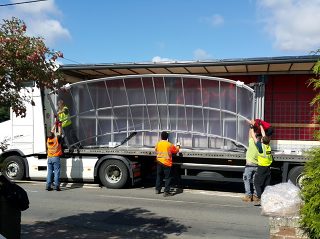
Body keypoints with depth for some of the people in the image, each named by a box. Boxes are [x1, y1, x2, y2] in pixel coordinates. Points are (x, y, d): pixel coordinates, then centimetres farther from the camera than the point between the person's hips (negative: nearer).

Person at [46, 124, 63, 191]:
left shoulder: (48, 140, 1)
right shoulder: (57, 139, -10)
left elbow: (51, 132, 15)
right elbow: (59, 133, 5)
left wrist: (55, 125, 25)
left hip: (49, 158, 5)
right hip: (56, 158, -4)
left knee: (49, 172, 7)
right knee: (56, 172, -4)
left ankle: (48, 186, 6)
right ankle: (56, 186, -7)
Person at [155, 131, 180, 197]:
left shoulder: (158, 144, 0)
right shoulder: (169, 145, -10)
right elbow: (176, 150, 2)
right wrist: (178, 145, 21)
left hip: (159, 162, 5)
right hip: (167, 163, -5)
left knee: (159, 176, 18)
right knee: (168, 177, 1)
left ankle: (157, 190, 26)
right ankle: (166, 192, -3)